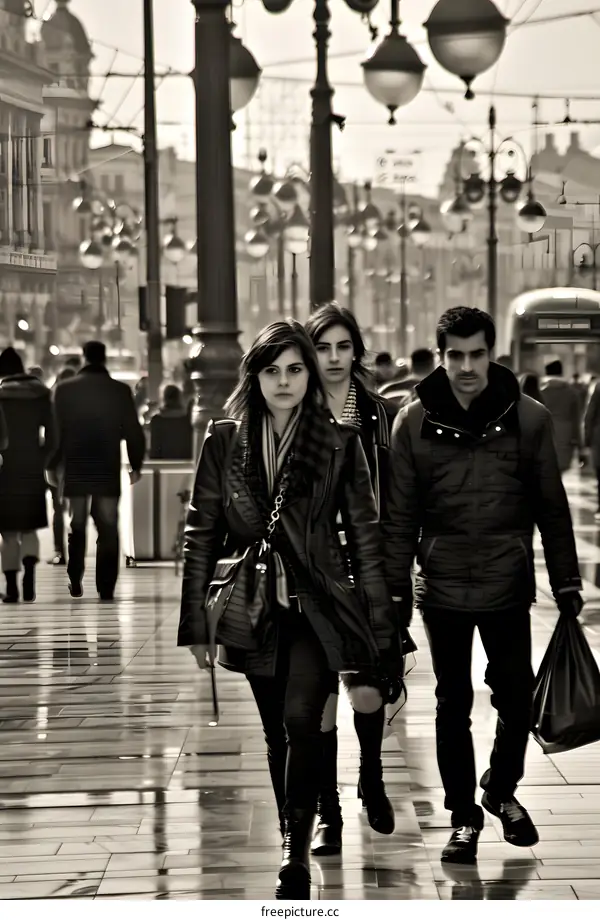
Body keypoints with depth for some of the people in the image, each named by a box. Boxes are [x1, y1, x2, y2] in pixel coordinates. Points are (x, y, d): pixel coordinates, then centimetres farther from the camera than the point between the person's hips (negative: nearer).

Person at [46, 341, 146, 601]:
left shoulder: (65, 389, -2)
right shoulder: (120, 391, -4)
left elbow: (56, 431, 1)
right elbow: (133, 432, -2)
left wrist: (52, 465, 10)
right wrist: (136, 465, 9)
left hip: (75, 469, 1)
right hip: (108, 470, -1)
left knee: (77, 525, 14)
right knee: (108, 527, 2)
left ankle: (75, 582, 12)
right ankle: (106, 587, -3)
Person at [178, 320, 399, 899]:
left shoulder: (339, 444, -2)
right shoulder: (224, 441, 2)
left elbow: (364, 538, 2)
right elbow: (201, 535, 5)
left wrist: (379, 627, 1)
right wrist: (196, 624, 2)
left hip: (318, 609, -2)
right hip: (255, 612, 3)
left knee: (300, 720, -20)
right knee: (278, 735, 11)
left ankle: (296, 853, -12)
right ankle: (293, 846, 27)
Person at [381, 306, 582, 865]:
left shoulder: (528, 419, -3)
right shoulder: (415, 423, -4)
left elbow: (552, 509, 3)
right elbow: (398, 516, -1)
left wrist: (566, 584, 3)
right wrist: (396, 590, -4)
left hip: (508, 588, 0)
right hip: (443, 592, 0)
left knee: (517, 701, 4)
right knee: (453, 705, 9)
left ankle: (501, 789, 31)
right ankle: (463, 814, 22)